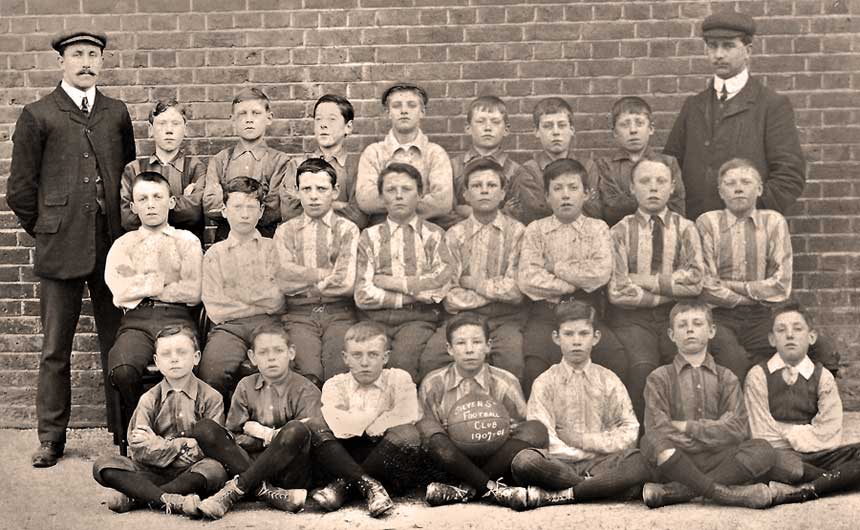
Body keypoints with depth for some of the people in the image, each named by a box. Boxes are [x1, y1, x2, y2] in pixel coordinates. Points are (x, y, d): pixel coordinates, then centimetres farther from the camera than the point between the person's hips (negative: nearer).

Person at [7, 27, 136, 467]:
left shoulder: (117, 114, 13)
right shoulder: (37, 116, 2)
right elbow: (20, 188, 4)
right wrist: (44, 231, 5)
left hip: (113, 246, 3)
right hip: (61, 250, -2)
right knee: (55, 350, 4)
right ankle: (51, 438, 13)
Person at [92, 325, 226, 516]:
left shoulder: (210, 398, 2)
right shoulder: (149, 400, 7)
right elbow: (140, 452, -3)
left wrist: (159, 444, -7)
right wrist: (181, 446, -12)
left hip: (193, 473, -2)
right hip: (153, 472, 2)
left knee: (214, 468, -35)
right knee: (103, 466, -18)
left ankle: (135, 497, -26)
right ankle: (169, 499, -35)